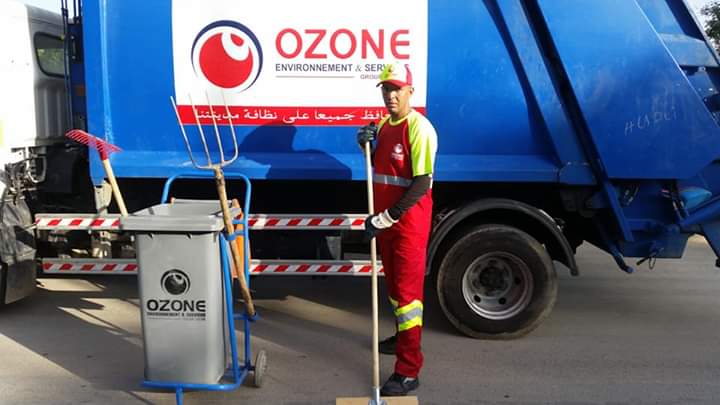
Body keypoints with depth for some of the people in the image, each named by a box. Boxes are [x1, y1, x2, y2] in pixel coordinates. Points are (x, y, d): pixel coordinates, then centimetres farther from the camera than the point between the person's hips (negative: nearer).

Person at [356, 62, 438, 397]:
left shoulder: (419, 128, -18)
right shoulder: (384, 125, 9)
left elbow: (422, 184, -23)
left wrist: (386, 218, -23)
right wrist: (366, 145, 0)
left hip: (409, 222, -8)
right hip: (385, 221, 8)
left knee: (408, 290, -6)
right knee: (393, 283, 21)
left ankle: (408, 371, 1)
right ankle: (402, 337, 42)